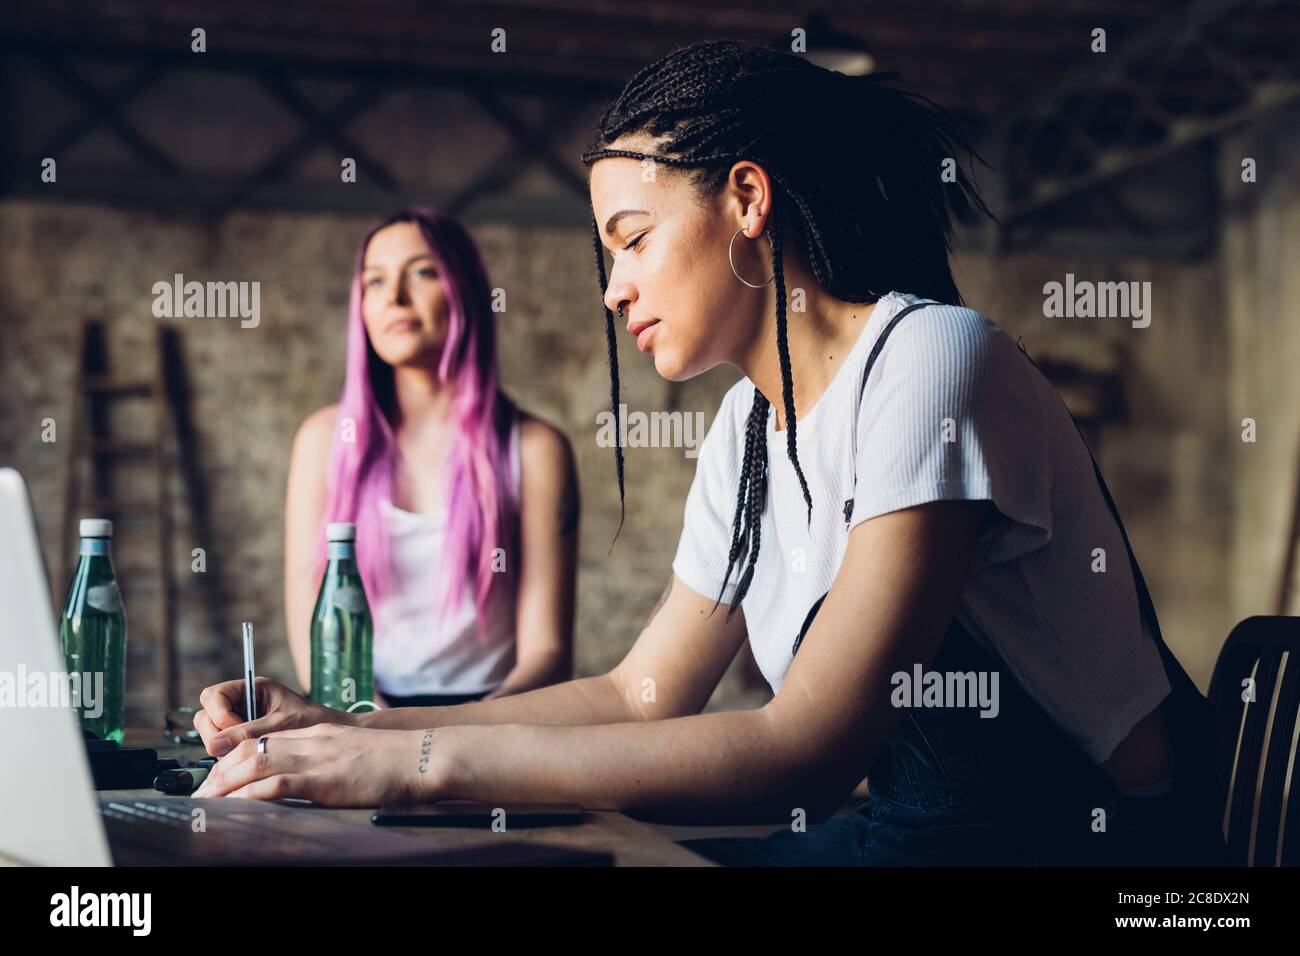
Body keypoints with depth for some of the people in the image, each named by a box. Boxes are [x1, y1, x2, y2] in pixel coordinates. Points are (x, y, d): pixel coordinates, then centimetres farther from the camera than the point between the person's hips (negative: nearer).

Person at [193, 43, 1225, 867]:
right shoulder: (747, 428, 7)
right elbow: (642, 692, 13)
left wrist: (424, 760, -25)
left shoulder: (930, 362, -19)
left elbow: (805, 751, -26)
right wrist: (352, 732, 3)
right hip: (912, 829, 7)